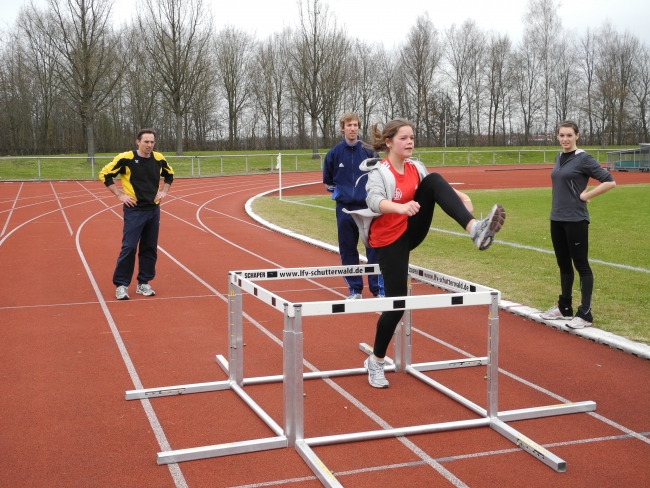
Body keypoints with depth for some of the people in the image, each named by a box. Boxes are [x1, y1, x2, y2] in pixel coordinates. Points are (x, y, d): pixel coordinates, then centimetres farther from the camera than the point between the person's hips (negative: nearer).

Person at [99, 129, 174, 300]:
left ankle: (143, 283, 19)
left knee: (150, 248, 8)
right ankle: (121, 285, 3)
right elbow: (104, 174, -7)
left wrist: (164, 191, 8)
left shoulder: (158, 159, 3)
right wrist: (120, 195, -9)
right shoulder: (126, 158, -12)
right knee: (129, 247, -7)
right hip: (134, 210, -5)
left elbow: (169, 174, 22)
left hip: (153, 210, 5)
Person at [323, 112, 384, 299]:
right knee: (348, 250, 6)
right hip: (344, 209, 1)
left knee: (374, 248, -2)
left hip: (367, 207, -1)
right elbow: (328, 180, 16)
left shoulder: (369, 151, -1)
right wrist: (337, 192, 5)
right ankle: (354, 289, 17)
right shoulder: (334, 153, 2)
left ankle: (379, 289, 7)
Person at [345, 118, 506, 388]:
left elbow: (435, 185, 18)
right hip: (389, 240, -5)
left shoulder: (415, 168, 2)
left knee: (434, 180, -17)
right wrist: (401, 207, -56)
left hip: (411, 231, 5)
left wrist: (461, 196, -1)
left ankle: (475, 229, -36)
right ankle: (375, 361, 16)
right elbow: (374, 200, -37)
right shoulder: (379, 171, -18)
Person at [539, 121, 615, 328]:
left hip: (575, 220, -7)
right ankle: (564, 308, 25)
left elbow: (610, 182, -13)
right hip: (557, 219, 7)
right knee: (564, 265, 15)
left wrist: (585, 196, -11)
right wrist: (561, 203, 9)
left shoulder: (583, 159, -10)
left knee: (581, 265, -1)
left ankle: (585, 314, 4)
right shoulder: (559, 158, 11)